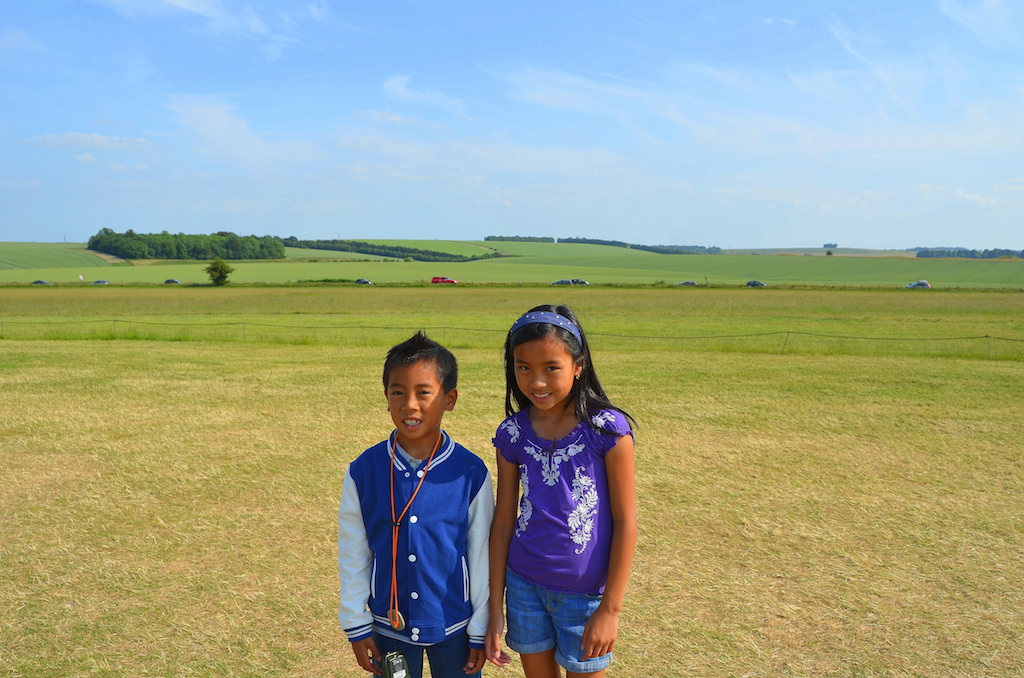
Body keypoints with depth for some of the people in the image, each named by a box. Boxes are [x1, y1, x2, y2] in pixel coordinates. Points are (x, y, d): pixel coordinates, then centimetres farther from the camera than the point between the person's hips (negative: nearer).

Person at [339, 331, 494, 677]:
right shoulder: (363, 471, -10)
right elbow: (352, 556, -1)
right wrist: (356, 625, 2)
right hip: (389, 627, 1)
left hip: (454, 626, -1)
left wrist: (481, 630, -1)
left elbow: (482, 556, -6)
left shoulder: (470, 473, -14)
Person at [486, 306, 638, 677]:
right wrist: (495, 608, 3)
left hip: (585, 592, -3)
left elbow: (625, 522, -11)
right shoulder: (512, 433, -5)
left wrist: (610, 608, -10)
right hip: (524, 585, 3)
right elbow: (503, 520, 0)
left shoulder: (608, 428, -16)